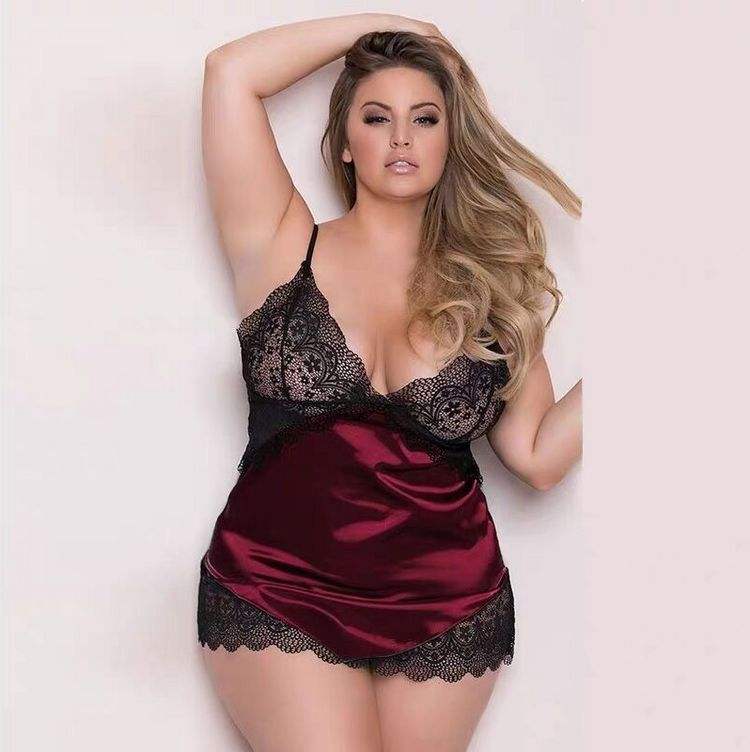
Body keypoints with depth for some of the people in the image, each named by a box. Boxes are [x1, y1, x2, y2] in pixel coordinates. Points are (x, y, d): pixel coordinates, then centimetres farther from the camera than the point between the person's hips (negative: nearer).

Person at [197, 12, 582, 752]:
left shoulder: (490, 283, 6)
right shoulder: (285, 247, 1)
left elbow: (538, 457, 1)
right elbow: (231, 70, -7)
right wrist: (379, 23, 1)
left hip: (449, 610, 3)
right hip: (276, 599, -2)